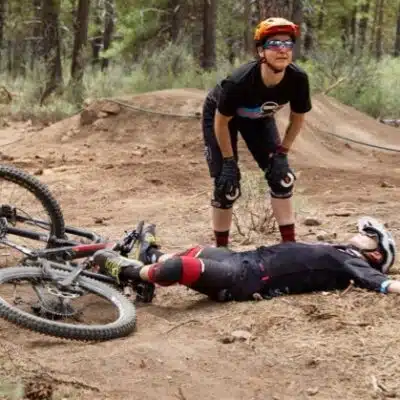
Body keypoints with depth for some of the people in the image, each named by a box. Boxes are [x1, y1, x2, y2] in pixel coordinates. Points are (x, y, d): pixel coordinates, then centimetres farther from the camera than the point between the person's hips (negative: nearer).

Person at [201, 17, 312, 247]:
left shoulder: (298, 79, -30)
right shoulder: (239, 82, -42)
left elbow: (298, 118, -10)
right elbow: (221, 122, -24)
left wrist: (281, 153, -10)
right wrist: (229, 161, -19)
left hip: (259, 118, 4)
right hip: (219, 115, -4)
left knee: (281, 177, -5)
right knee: (227, 186, -10)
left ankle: (290, 244, 4)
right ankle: (221, 249, 7)